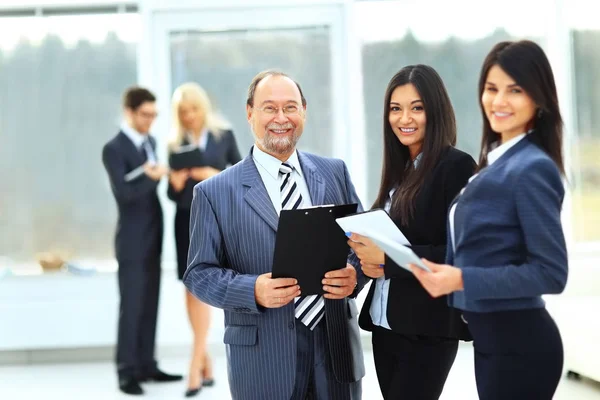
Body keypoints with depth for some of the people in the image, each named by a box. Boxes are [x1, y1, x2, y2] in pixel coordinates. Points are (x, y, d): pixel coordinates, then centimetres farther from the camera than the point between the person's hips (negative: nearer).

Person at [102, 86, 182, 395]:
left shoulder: (149, 142, 13)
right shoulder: (114, 149, -12)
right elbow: (124, 193, -22)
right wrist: (153, 176, -21)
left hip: (153, 237, 7)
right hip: (132, 239, -7)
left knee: (150, 305, 10)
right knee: (131, 307, -3)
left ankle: (145, 364, 18)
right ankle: (126, 372, 5)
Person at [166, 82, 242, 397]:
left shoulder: (224, 135, 1)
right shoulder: (176, 144, 8)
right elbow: (173, 195, 8)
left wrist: (216, 176, -15)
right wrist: (175, 182, -14)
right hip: (186, 220, 4)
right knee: (191, 290, 5)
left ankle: (195, 368, -11)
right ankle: (206, 364, 16)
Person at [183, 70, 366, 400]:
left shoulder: (335, 173, 7)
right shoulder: (215, 192, -2)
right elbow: (199, 273, -2)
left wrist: (353, 274, -12)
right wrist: (253, 291, -20)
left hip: (336, 348, 3)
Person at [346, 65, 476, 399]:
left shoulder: (457, 166, -10)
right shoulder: (400, 169, 13)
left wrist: (386, 259, -17)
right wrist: (369, 259, -4)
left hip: (429, 327, -7)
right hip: (385, 322, 7)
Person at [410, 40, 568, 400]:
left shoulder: (533, 168, -18)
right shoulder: (497, 160, 9)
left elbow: (551, 273, -21)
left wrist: (462, 279, -25)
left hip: (518, 342, -9)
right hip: (492, 338, 9)